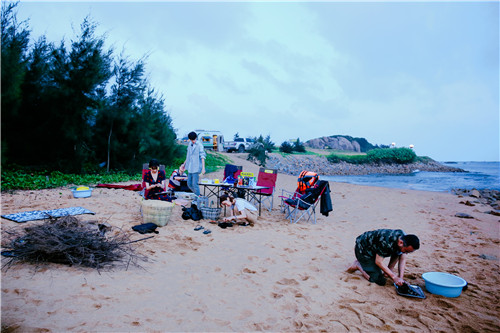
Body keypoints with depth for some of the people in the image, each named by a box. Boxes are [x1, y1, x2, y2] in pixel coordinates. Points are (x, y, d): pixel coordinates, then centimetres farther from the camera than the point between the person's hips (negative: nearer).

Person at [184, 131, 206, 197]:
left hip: (196, 168, -7)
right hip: (190, 167, 7)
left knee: (194, 184, -8)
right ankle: (197, 195, 27)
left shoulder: (199, 145, -11)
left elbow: (202, 157, -14)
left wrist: (203, 168, -20)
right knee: (189, 184, 11)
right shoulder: (189, 144, 10)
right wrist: (184, 164, 27)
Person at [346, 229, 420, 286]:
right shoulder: (386, 242, -38)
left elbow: (402, 259, -5)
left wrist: (401, 277, -15)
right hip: (362, 249, -9)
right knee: (378, 280, -12)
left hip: (373, 248, 9)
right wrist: (394, 277, -26)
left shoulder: (404, 239, -14)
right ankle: (358, 265, 3)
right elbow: (378, 261, -29)